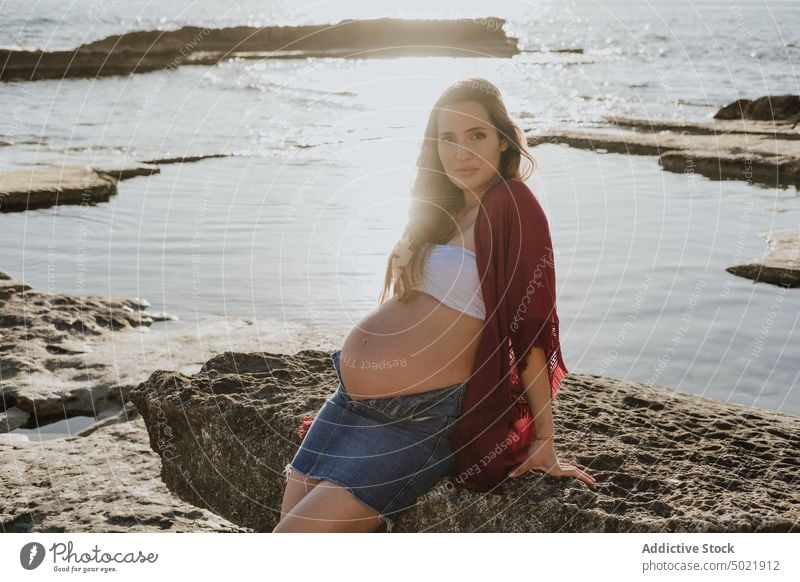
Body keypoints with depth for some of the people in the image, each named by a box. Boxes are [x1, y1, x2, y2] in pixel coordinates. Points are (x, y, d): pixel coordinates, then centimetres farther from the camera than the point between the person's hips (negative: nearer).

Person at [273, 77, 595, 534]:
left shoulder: (510, 206, -13)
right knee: (290, 523, 8)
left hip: (422, 420, -9)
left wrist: (544, 440, -14)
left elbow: (531, 329, -15)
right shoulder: (445, 207, 13)